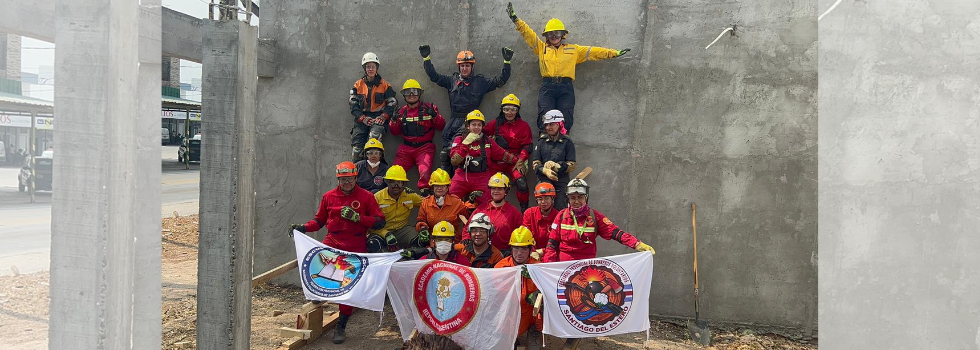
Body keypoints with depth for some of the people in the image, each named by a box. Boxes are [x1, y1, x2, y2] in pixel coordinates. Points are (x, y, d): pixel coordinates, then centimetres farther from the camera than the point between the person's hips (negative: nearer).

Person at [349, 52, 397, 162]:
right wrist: (363, 118, -9)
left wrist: (382, 117, -11)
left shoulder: (384, 85, 9)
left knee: (374, 136, -36)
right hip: (361, 119, 2)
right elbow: (353, 105, 7)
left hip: (378, 118, -2)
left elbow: (392, 104, 6)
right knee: (356, 148, -10)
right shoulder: (358, 85, 13)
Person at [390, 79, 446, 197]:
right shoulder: (402, 111, 14)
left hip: (424, 147, -3)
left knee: (425, 172, -26)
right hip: (406, 148, 4)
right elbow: (395, 132, 18)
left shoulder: (428, 108, 4)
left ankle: (425, 194, -10)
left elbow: (441, 126, 2)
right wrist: (394, 120, -1)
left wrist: (435, 115, -16)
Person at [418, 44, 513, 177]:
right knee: (445, 153, -5)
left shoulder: (480, 81, 13)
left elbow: (501, 80, 11)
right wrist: (426, 58, 15)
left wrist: (507, 61, 5)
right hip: (454, 120, 4)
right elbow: (434, 76, 20)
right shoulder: (452, 80, 19)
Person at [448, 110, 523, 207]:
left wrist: (518, 161, 11)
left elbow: (503, 155, 19)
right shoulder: (459, 140, 7)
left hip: (482, 180, 2)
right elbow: (454, 162, -6)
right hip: (462, 178, -1)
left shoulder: (488, 141, 13)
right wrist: (466, 143, -12)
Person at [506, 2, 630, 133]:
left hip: (566, 89, 1)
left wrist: (614, 53, 14)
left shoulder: (573, 49, 20)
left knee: (565, 121, -8)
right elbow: (527, 33, 14)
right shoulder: (542, 48, 19)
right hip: (547, 87, 0)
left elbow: (594, 51, 18)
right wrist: (515, 19, 6)